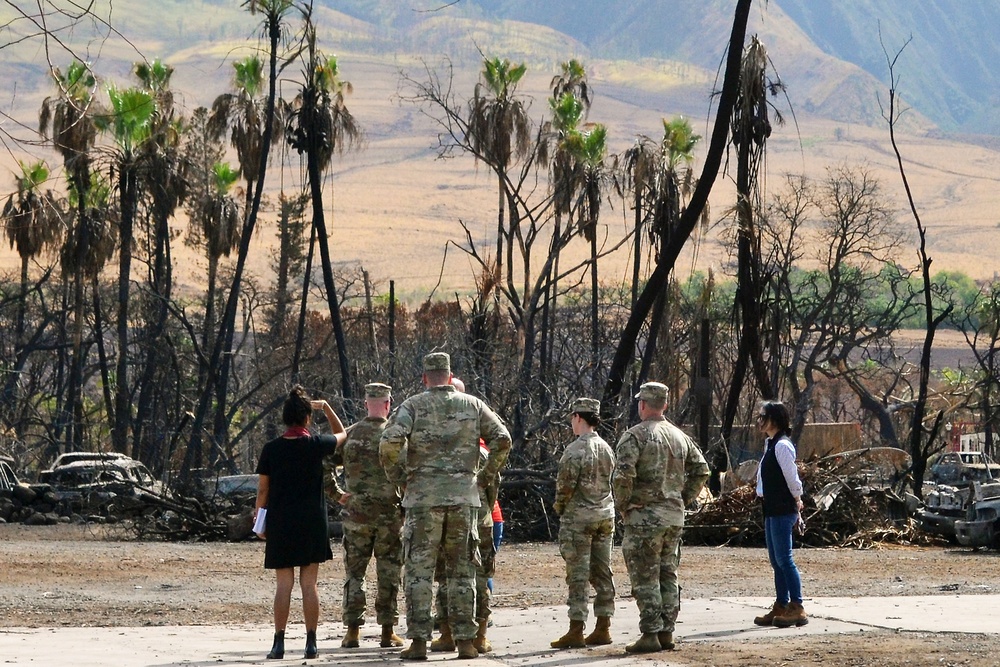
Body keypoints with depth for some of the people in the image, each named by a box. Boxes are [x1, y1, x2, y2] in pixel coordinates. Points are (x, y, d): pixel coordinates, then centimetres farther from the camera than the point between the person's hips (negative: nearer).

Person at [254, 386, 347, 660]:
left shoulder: (271, 449, -3)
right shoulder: (316, 445, -5)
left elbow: (262, 489, 2)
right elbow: (341, 434, 17)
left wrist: (260, 519, 12)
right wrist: (326, 407, 21)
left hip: (280, 524, 0)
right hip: (312, 524, 0)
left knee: (284, 585, 2)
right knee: (309, 584, 4)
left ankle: (279, 643, -2)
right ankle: (311, 643, 4)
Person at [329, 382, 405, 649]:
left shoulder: (349, 435, 2)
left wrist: (337, 494, 13)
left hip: (356, 514, 2)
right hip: (389, 514, -2)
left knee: (354, 572, 8)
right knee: (388, 573, 5)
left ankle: (353, 631, 5)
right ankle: (388, 632, 6)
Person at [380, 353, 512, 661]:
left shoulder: (413, 405, 0)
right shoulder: (472, 405, 8)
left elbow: (390, 443, -14)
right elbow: (502, 440, 3)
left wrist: (399, 479, 0)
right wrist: (484, 477, 10)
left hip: (423, 496, -2)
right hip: (464, 497, 2)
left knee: (419, 569, 2)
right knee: (462, 571, 9)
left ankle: (418, 641, -2)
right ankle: (465, 640, 7)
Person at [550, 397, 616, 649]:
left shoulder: (575, 449, -14)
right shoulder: (606, 448, 9)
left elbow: (566, 484, -16)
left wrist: (559, 506, 2)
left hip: (578, 517, -7)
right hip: (605, 516, 7)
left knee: (578, 576, -6)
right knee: (602, 573, 9)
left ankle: (576, 632, -7)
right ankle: (603, 628, 11)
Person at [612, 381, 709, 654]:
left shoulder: (634, 436, -11)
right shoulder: (680, 436, 11)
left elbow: (623, 475, -21)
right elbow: (701, 470, 13)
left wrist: (622, 506, -7)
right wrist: (683, 498, 16)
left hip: (644, 516, -6)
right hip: (675, 517, 6)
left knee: (645, 578, -3)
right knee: (668, 576, 13)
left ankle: (650, 635, -5)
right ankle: (667, 632, 14)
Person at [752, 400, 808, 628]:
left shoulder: (782, 446, -15)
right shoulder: (771, 444, 15)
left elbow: (792, 477, -14)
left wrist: (796, 502, -4)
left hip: (783, 510, -10)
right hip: (772, 510, 10)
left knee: (784, 559, -9)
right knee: (776, 560, 12)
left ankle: (797, 608, -7)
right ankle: (781, 606, 17)